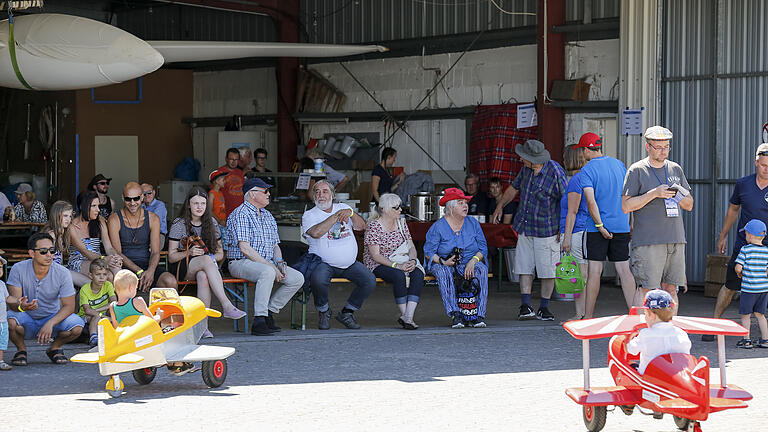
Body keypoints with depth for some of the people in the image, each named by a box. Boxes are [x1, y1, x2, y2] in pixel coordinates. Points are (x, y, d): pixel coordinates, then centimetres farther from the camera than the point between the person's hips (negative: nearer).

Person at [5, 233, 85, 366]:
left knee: (77, 326, -28)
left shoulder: (62, 273, -13)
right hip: (27, 321, -1)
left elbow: (69, 306, -15)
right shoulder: (18, 269, -15)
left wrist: (50, 324, -33)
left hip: (53, 318, 1)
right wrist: (21, 306, -46)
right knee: (10, 320, -35)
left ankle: (55, 347, 5)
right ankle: (21, 349, -2)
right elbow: (12, 300, -19)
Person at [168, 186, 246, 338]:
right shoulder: (179, 224, 2)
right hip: (183, 269, -2)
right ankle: (227, 306, -47)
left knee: (203, 276, -38)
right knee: (206, 260, -37)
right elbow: (171, 257, -1)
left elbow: (220, 253, 15)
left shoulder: (211, 223, 12)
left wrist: (213, 257, -9)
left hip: (206, 267, 2)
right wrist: (189, 252, -19)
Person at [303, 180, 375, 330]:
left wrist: (350, 213, -17)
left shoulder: (343, 208, 13)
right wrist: (336, 216, -16)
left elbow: (361, 226, 2)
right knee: (318, 280, -35)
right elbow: (316, 232, -21)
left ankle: (347, 313, 4)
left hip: (349, 264, 4)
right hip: (324, 264, -4)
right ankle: (323, 311, -4)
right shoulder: (309, 215, 0)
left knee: (370, 280, -16)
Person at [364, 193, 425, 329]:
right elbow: (375, 255, -16)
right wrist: (396, 266, -26)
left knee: (418, 274, -26)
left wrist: (412, 260, -15)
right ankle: (405, 315, -25)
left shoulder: (401, 223, 10)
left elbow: (411, 247, 8)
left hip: (402, 262, 6)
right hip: (378, 265, -6)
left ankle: (408, 317, -35)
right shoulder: (374, 226, -10)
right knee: (399, 275, -36)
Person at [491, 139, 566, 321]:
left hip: (546, 230, -6)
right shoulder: (526, 169, 3)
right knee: (524, 266, 2)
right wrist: (500, 206, 30)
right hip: (525, 228, 6)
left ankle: (544, 308, 11)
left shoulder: (555, 172, -17)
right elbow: (514, 187, 22)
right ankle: (526, 307, 4)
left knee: (547, 270, 0)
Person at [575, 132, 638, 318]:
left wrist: (600, 226, -16)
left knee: (595, 271, -2)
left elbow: (591, 201, -19)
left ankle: (588, 316, 4)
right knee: (624, 270, 4)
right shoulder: (619, 165, 9)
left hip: (596, 227, -5)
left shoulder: (587, 170, -8)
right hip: (622, 225, 5)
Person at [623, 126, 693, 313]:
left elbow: (689, 206, 18)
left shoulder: (676, 169, 15)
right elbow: (626, 206, -6)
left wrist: (681, 196, -5)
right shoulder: (637, 170, 0)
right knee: (649, 291, -7)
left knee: (671, 290, 6)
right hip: (647, 242, -5)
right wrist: (653, 194, -15)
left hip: (675, 240, 5)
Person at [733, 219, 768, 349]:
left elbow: (738, 268, -14)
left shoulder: (745, 249, -11)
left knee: (745, 315, 6)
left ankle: (746, 339, 3)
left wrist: (739, 273, 7)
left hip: (749, 288, -5)